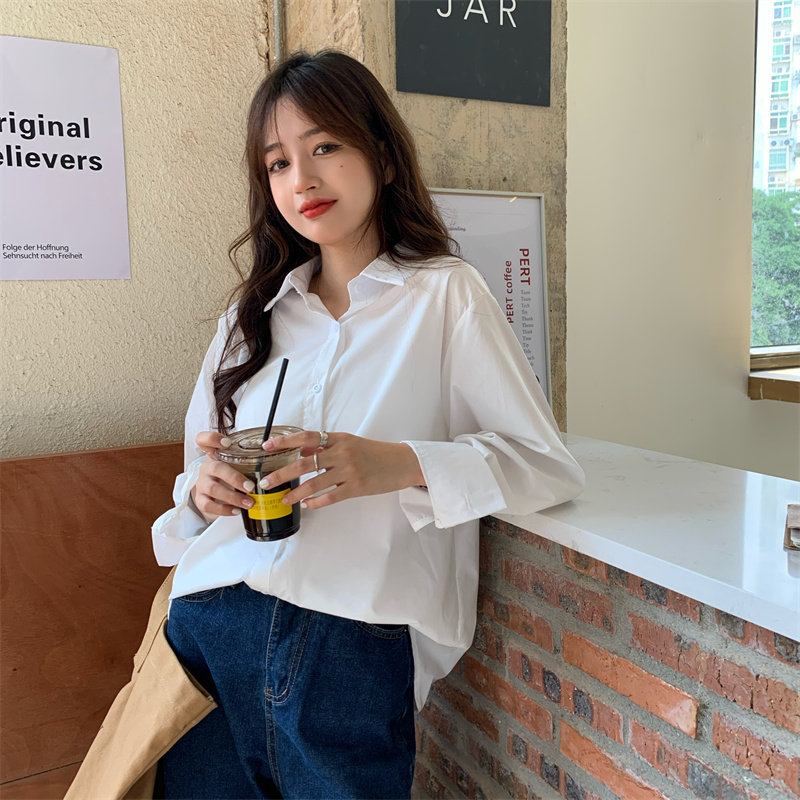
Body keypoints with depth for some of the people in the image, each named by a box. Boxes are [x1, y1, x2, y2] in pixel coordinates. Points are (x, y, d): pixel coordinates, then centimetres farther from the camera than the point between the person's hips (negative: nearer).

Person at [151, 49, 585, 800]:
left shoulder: (445, 294, 0)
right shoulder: (251, 314, 13)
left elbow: (548, 465, -6)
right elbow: (199, 476, 17)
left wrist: (404, 465, -21)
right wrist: (203, 493, -7)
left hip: (355, 647, -3)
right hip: (210, 630, 4)